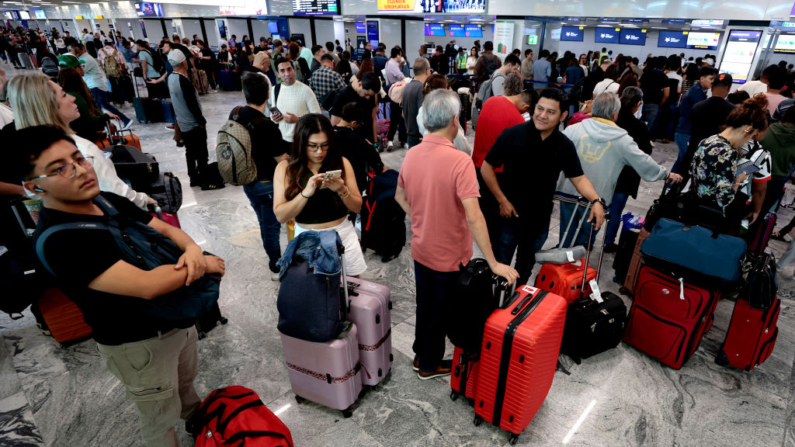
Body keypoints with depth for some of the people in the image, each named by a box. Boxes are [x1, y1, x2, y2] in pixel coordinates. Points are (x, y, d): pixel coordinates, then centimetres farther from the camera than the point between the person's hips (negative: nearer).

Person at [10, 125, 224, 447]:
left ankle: (195, 414, 63)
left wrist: (192, 248, -21)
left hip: (180, 319, 8)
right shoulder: (57, 241, -28)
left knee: (185, 381, 34)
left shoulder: (110, 201, -4)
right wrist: (204, 264, -22)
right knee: (161, 420, 17)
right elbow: (147, 285, -36)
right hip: (140, 344, -8)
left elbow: (166, 229, 2)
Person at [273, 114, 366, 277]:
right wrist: (306, 193, -27)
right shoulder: (285, 168, -6)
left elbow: (357, 207, -1)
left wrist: (341, 190, -20)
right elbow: (280, 216, -13)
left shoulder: (341, 162, -4)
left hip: (343, 234, 1)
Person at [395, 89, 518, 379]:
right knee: (442, 311, 16)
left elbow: (400, 197, 8)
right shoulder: (459, 160, -26)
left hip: (420, 250, 6)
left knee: (425, 304, 25)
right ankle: (430, 365, 35)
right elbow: (473, 216, -31)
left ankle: (421, 354, 45)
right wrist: (493, 263, -25)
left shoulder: (411, 155, -5)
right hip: (449, 255, -6)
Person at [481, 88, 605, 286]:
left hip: (539, 221, 4)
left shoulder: (565, 146, -5)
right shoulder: (512, 134, -16)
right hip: (508, 217, -3)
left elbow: (579, 178, 1)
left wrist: (596, 200, -17)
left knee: (525, 269, 23)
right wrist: (502, 200, -13)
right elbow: (486, 167, -10)